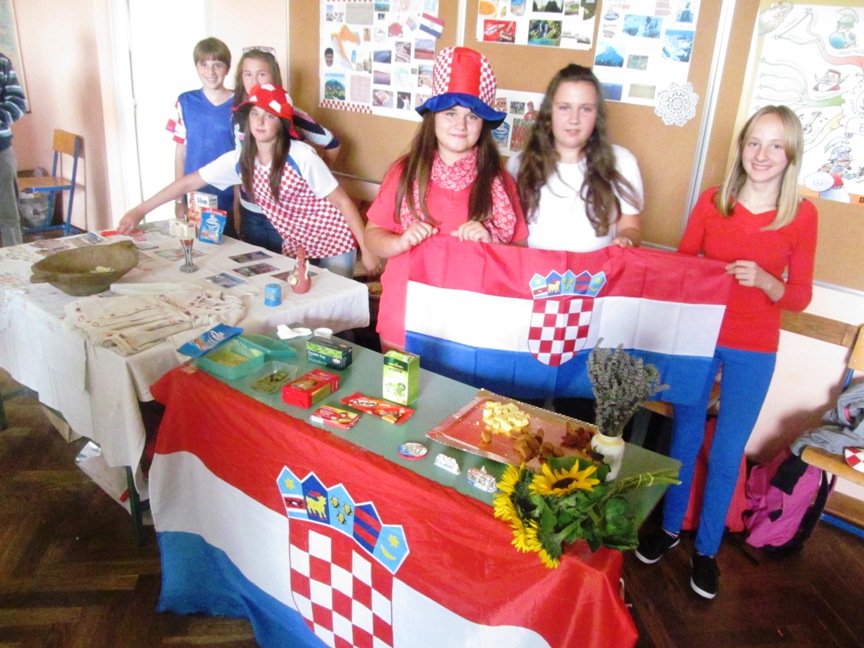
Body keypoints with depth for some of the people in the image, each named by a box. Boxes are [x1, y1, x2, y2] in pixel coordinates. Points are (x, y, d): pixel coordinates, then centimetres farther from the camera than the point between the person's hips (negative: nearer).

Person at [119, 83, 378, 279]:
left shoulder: (301, 156, -20)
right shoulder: (239, 161, -5)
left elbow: (343, 201, -16)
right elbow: (187, 183, 1)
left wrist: (367, 249, -17)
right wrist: (140, 211, -1)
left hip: (333, 243, -5)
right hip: (295, 248, 5)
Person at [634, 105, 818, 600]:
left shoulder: (802, 215, -6)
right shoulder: (713, 201, -4)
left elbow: (799, 297, -3)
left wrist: (764, 280, -22)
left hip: (753, 351, -1)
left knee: (727, 452, 8)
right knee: (686, 437, 14)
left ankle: (708, 549, 29)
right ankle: (670, 528, 35)